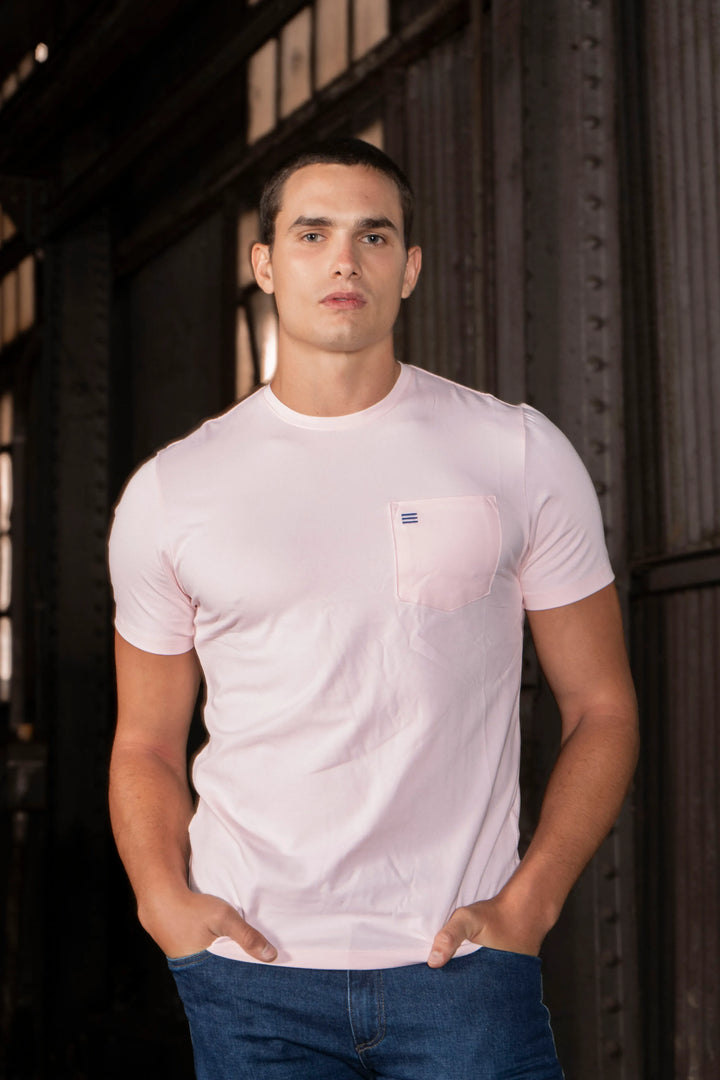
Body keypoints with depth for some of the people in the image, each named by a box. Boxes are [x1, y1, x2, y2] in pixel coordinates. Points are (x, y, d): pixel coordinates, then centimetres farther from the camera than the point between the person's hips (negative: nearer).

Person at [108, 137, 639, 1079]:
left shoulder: (520, 455, 2)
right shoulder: (169, 491, 5)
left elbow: (600, 708, 4)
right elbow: (147, 744, 11)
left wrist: (527, 902, -8)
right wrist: (163, 897, -6)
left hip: (459, 964, -1)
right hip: (251, 972, 1)